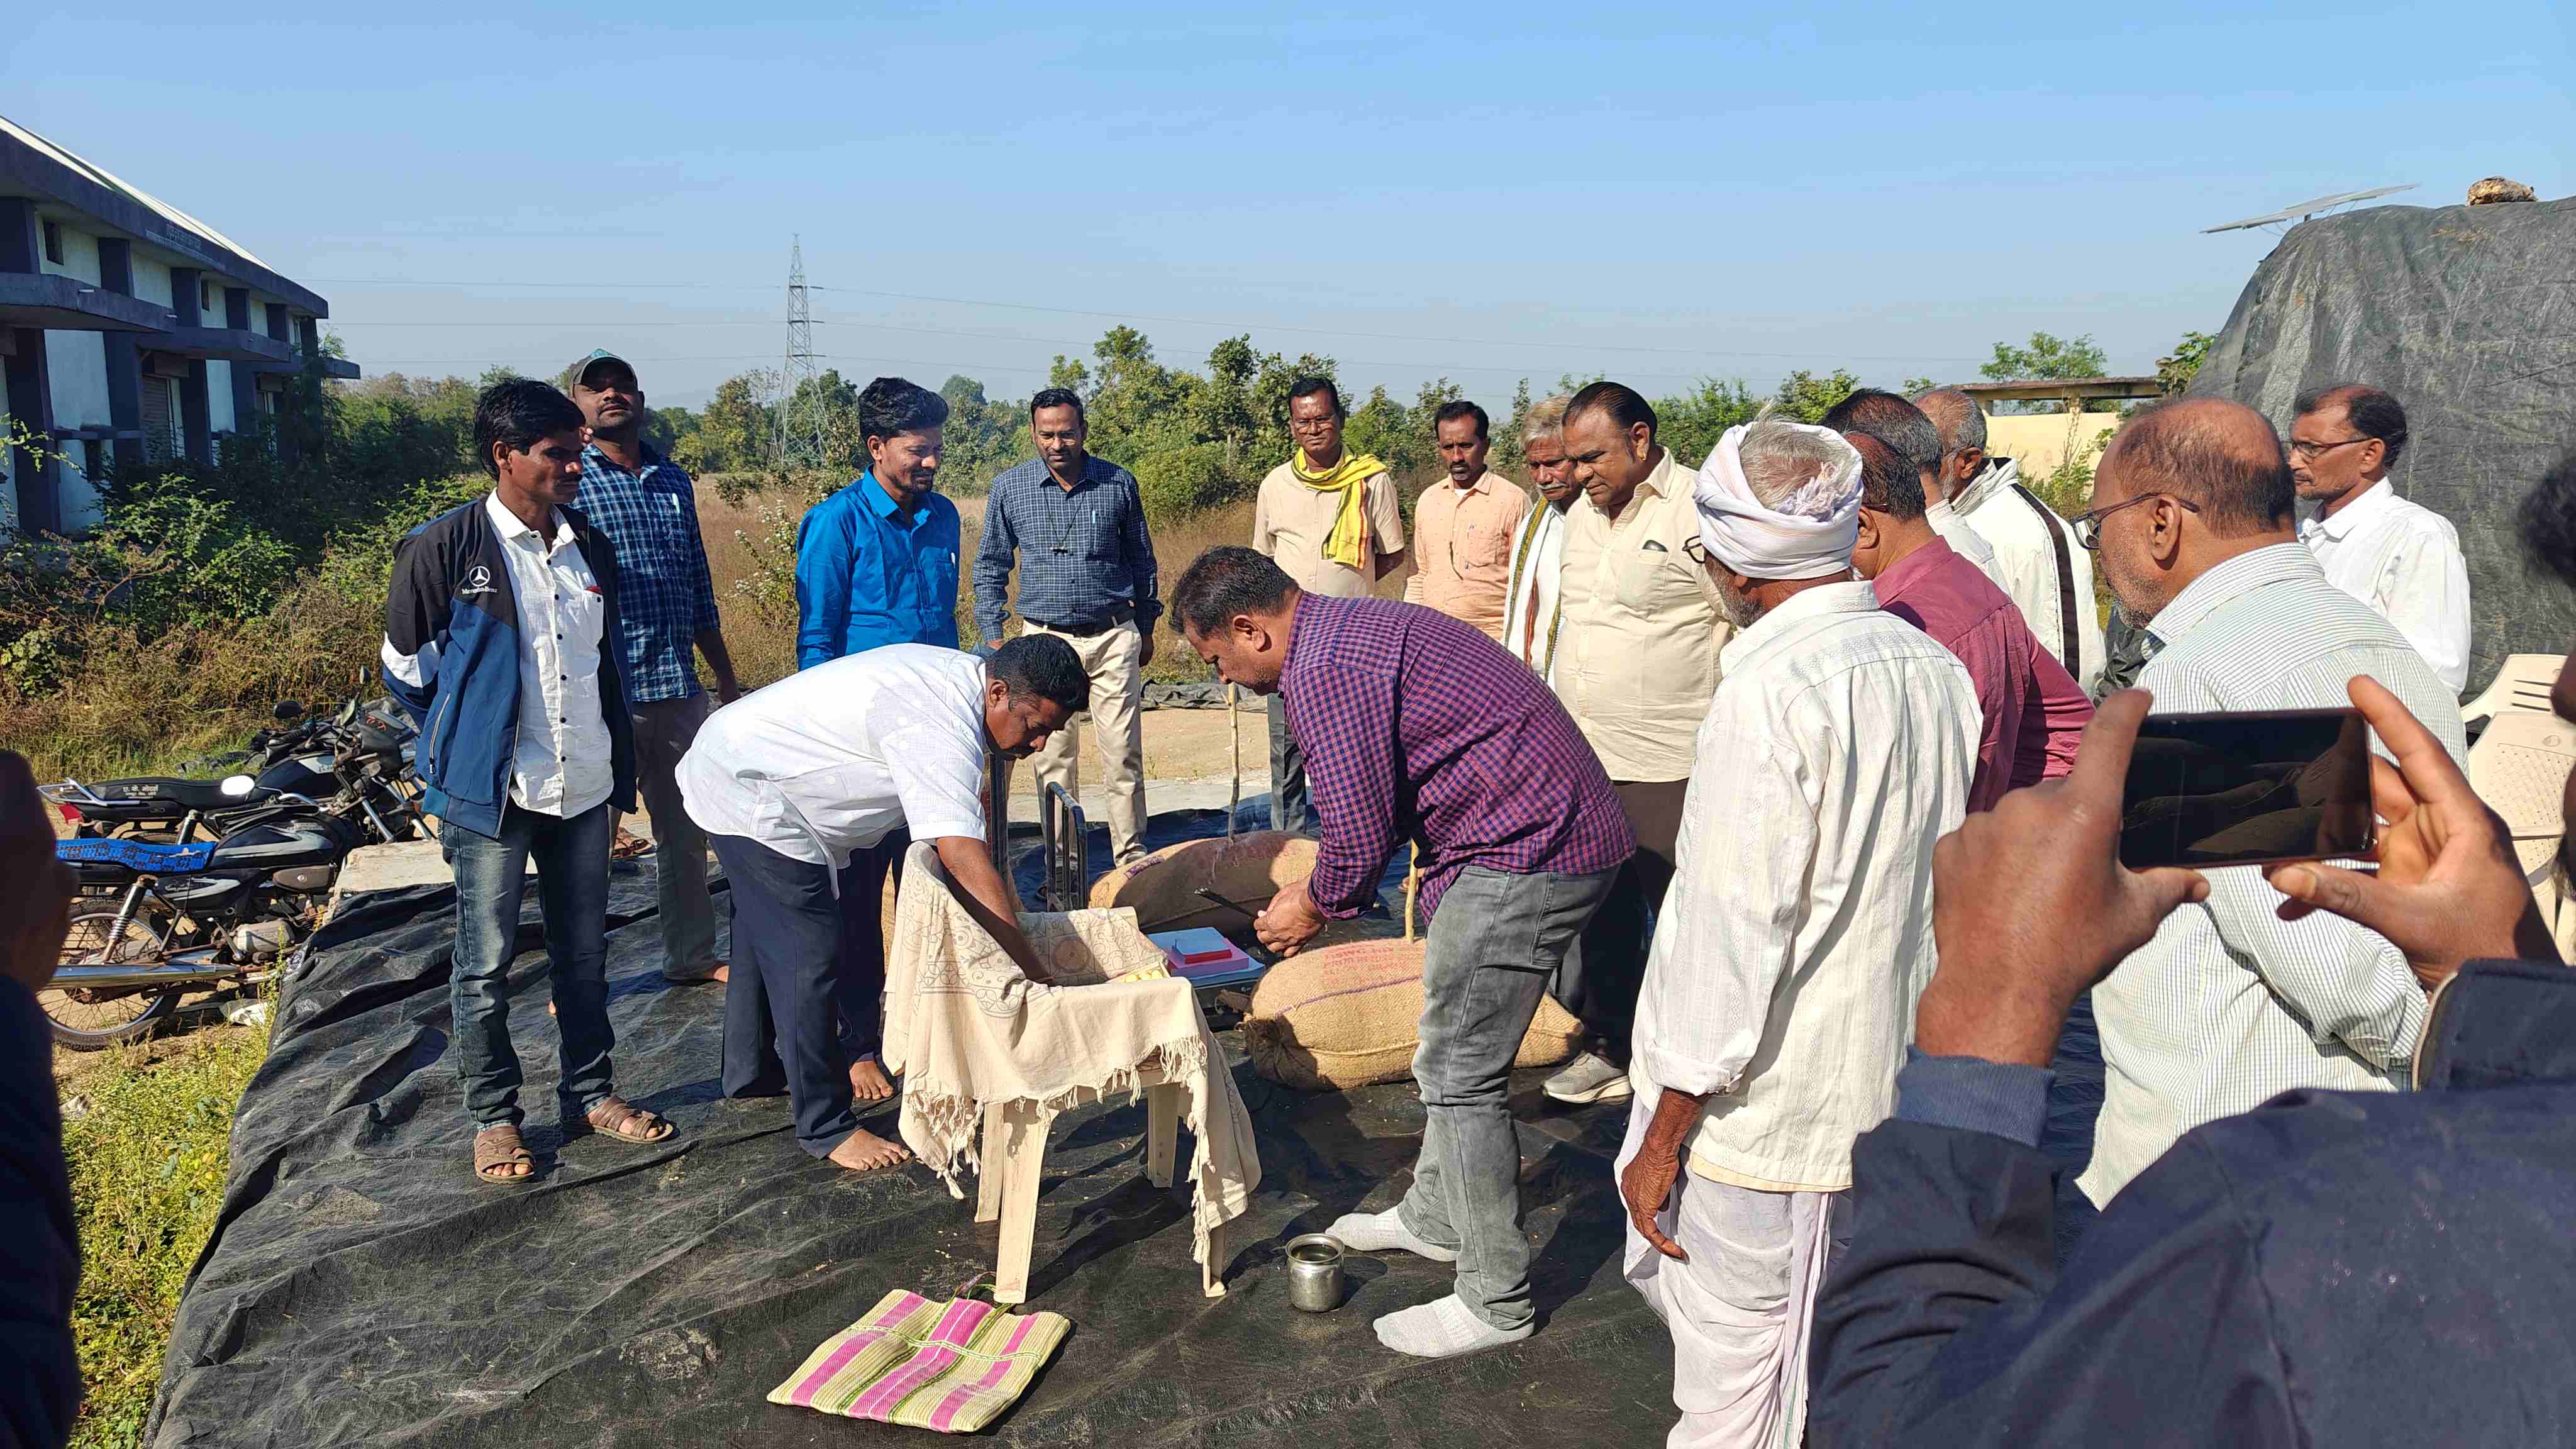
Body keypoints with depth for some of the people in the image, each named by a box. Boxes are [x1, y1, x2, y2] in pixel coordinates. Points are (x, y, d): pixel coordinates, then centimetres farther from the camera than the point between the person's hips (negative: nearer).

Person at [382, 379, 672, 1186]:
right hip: (491, 797, -5)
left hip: (583, 789, 5)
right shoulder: (443, 551, -9)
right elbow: (405, 671, 1)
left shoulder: (590, 551, 7)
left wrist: (619, 779, 14)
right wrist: (463, 752, 6)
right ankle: (493, 1118, 19)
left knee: (584, 954, 13)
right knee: (486, 965, 5)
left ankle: (590, 1094, 27)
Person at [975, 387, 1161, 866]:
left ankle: (1132, 858, 10)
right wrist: (993, 637, 2)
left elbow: (1141, 559, 13)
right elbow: (990, 566, 9)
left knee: (1124, 754, 0)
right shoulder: (1009, 488, 1)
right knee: (1054, 759, 4)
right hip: (1046, 639, 0)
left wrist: (1146, 628, 15)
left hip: (1114, 636, 0)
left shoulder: (1119, 483, 1)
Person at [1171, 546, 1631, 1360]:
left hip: (1525, 856, -11)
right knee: (1454, 1050, 22)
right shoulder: (1353, 626, 16)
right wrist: (1324, 888, 19)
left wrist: (1316, 907, 1)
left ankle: (1496, 1301, 10)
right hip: (1569, 834, 11)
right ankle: (1435, 1217, 39)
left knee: (1459, 1074, -2)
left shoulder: (1321, 671, -18)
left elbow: (1360, 832, -18)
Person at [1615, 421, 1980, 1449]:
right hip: (1884, 1090, 8)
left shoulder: (1773, 690, -22)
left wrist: (1664, 1135, -12)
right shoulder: (1933, 667, 2)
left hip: (1765, 1112, -8)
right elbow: (1946, 880, 11)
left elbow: (1733, 934, -21)